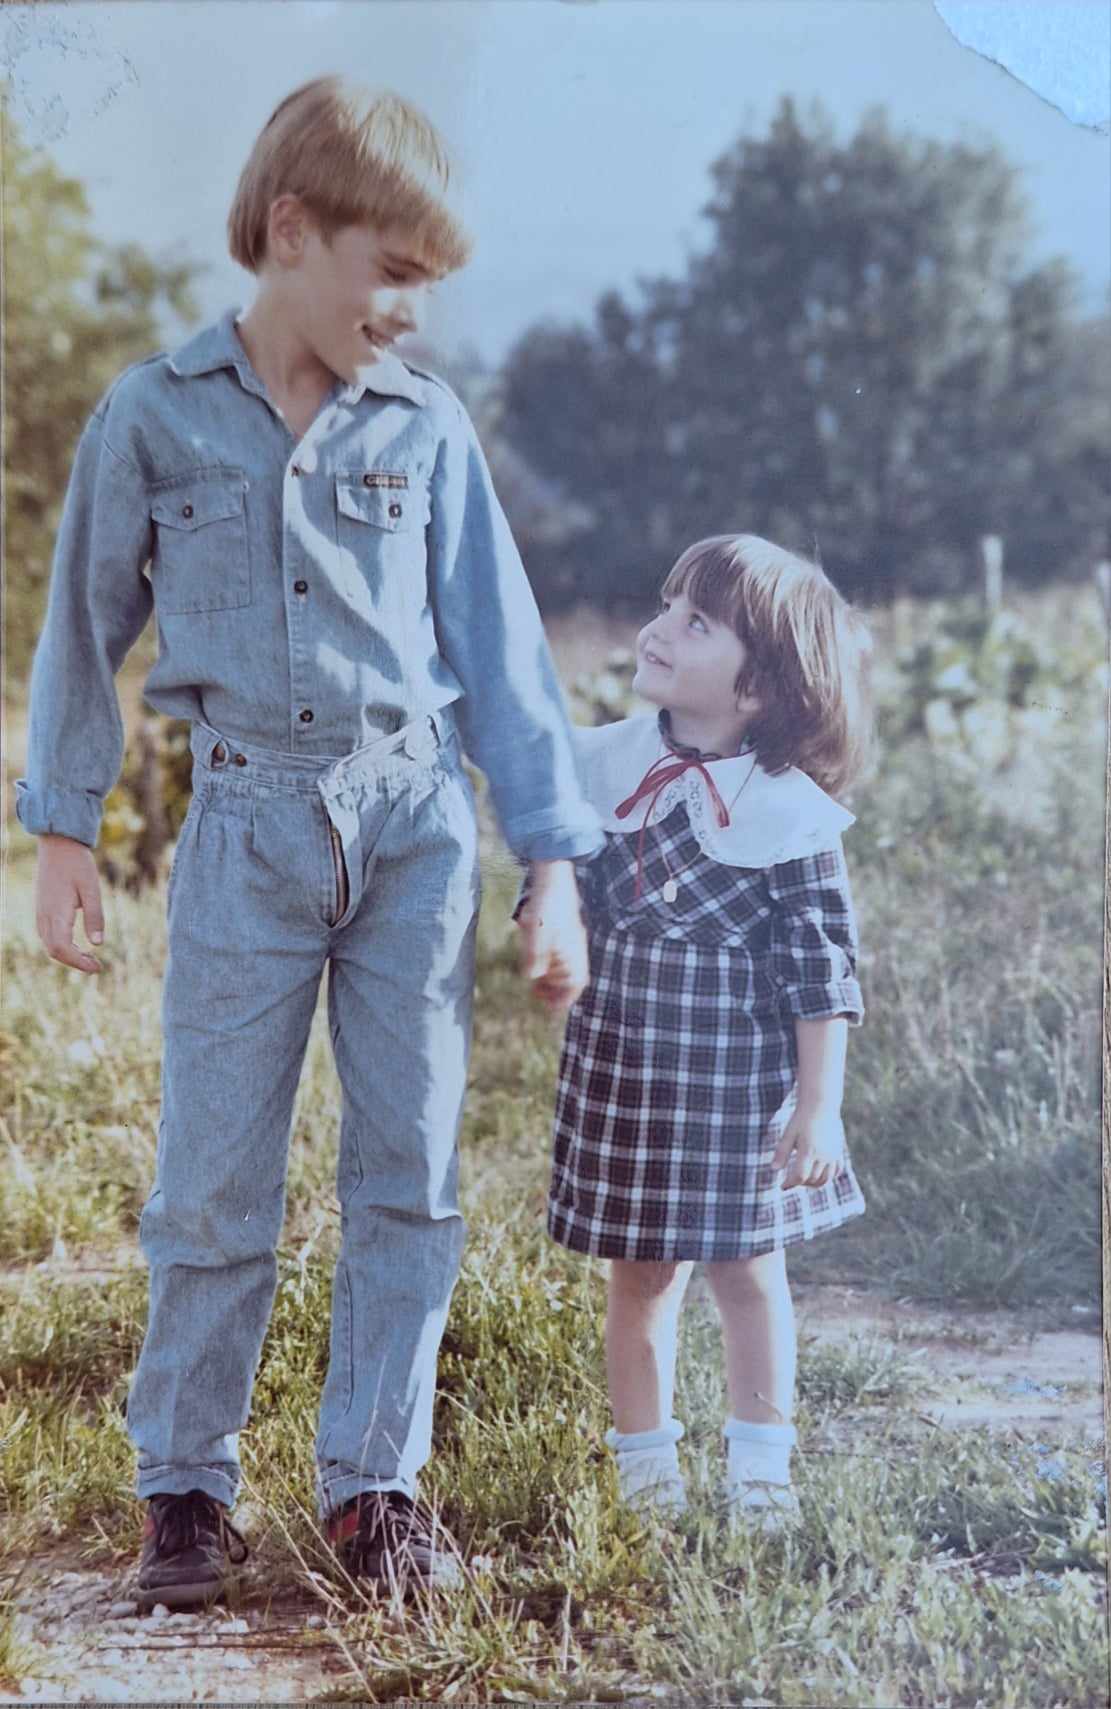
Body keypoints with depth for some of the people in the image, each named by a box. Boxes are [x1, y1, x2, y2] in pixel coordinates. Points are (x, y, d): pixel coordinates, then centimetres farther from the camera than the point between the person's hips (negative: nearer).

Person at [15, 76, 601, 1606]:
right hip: (246, 829, -1)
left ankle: (375, 1482, 14)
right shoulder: (154, 417, 0)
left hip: (415, 823, 2)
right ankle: (185, 1484, 16)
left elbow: (500, 649, 5)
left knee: (410, 1165, 3)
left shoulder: (426, 427, 3)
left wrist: (554, 864, 1)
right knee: (215, 1178, 1)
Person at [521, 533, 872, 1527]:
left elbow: (822, 969, -8)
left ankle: (761, 1472, 24)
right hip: (623, 1055, 3)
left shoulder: (790, 811, -10)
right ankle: (646, 1467, 23)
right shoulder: (601, 765, 1)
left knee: (748, 1267, 9)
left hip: (742, 1068, -3)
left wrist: (819, 1104, -10)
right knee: (642, 1271, 9)